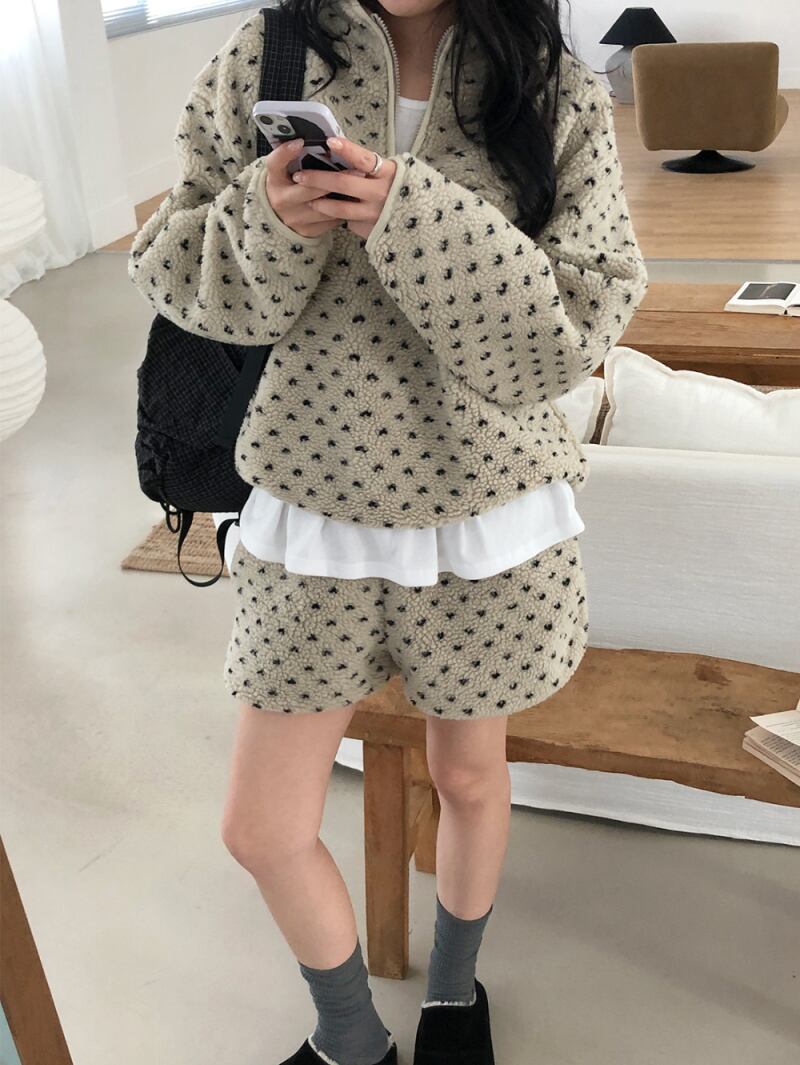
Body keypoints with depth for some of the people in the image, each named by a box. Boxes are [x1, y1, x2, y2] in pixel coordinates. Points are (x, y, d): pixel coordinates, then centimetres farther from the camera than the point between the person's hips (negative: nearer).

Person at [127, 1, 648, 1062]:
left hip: (488, 522, -1)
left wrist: (413, 217, -27)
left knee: (469, 777, 19)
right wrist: (267, 221, -21)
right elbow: (170, 265, 0)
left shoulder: (559, 95, -5)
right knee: (261, 829, 8)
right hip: (310, 511, 2)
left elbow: (576, 330, -14)